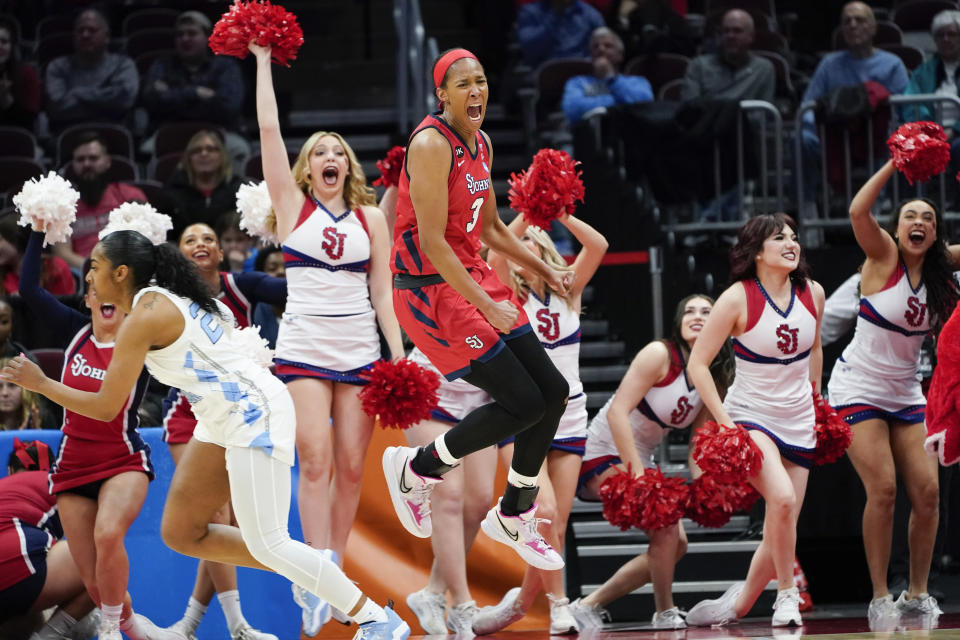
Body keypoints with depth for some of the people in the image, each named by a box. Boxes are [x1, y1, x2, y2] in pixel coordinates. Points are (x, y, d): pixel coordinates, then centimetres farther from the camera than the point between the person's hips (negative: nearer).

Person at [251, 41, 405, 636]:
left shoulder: (372, 218, 10)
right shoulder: (294, 206, 5)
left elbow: (382, 295, 9)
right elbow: (270, 130, -2)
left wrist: (399, 358, 1)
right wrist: (263, 60, -1)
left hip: (361, 352, 3)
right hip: (304, 350, -3)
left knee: (351, 465, -1)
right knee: (315, 460, -13)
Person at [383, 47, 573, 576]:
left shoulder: (481, 145, 10)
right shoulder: (431, 144, -18)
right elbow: (431, 242, -23)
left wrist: (543, 270, 17)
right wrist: (486, 306, -25)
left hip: (473, 278, 9)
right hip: (430, 290, -9)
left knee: (553, 392, 4)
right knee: (524, 403, -12)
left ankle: (514, 517, 21)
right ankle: (415, 469, 8)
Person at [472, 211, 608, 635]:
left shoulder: (569, 290, 6)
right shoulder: (510, 294, 0)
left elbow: (598, 245, -9)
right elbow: (494, 256, -21)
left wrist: (557, 212, -16)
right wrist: (528, 210, -23)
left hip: (569, 420, 3)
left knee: (556, 527, 0)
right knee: (544, 512, -21)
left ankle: (521, 600, 18)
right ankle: (559, 605, -11)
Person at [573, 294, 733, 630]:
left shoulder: (713, 379, 4)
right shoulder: (660, 354, -18)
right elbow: (617, 411, -25)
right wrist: (637, 473, -30)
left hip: (639, 459, 9)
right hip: (605, 454, -9)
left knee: (675, 544, 8)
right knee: (664, 522, -24)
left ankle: (589, 605, 12)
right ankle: (665, 612, -6)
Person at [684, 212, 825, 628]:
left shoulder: (812, 294, 0)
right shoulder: (738, 299, -14)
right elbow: (697, 364, -11)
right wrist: (724, 421, -17)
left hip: (798, 423, 5)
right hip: (749, 417, -5)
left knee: (781, 531, 3)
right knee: (782, 497, -30)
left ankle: (739, 604, 25)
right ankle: (787, 594, -13)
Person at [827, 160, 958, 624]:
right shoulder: (883, 257, -11)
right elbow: (858, 212, -28)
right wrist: (895, 163, -27)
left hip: (906, 393, 5)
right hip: (859, 389, -5)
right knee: (883, 489, -15)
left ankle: (917, 593, 6)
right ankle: (880, 597, -9)